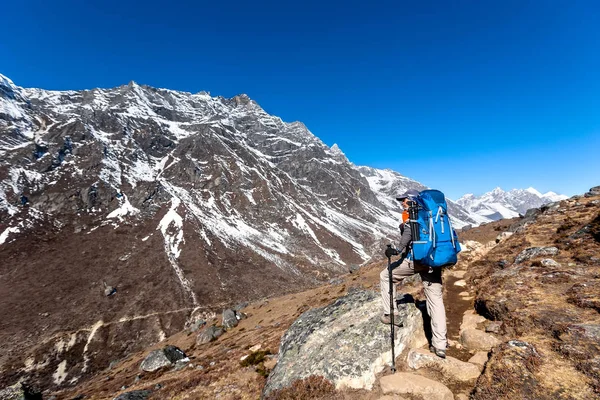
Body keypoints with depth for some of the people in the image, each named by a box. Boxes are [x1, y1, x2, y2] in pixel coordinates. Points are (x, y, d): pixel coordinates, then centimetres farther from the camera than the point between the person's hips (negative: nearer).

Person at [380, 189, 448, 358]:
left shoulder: (410, 214, 0)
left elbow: (409, 230, -21)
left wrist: (398, 249, -23)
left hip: (416, 259, -7)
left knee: (386, 276, 13)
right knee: (436, 300, 9)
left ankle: (391, 314, 14)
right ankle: (440, 345, 10)